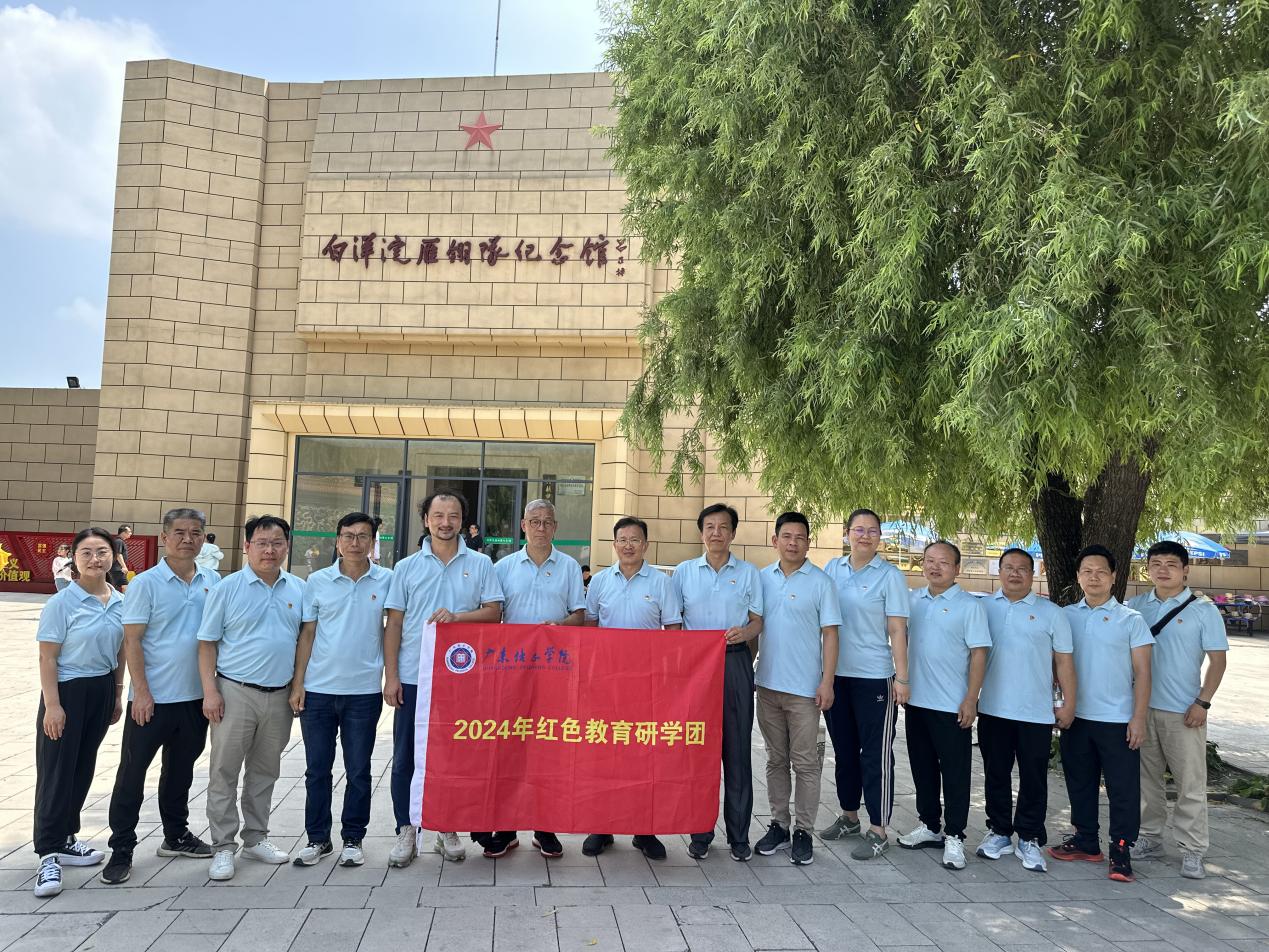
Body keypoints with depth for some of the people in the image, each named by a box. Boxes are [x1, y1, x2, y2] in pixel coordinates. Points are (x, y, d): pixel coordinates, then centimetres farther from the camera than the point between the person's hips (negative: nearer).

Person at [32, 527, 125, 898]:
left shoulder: (119, 602, 2)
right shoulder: (61, 603, -14)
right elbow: (48, 658, -13)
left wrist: (117, 696, 13)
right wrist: (52, 706, -17)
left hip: (102, 690, 6)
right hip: (68, 689, -6)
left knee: (83, 768, 15)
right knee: (56, 771, -1)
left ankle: (65, 839, 29)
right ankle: (48, 854, 6)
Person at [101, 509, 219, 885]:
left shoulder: (212, 582, 5)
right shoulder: (146, 583, -9)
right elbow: (132, 641, -11)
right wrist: (141, 692, -16)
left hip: (196, 697, 5)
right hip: (153, 698, -5)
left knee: (180, 770, 18)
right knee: (132, 772, 3)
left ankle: (176, 836, 32)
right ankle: (121, 849, 15)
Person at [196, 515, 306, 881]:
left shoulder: (298, 589, 6)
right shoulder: (228, 589, -4)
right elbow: (207, 643, -3)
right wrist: (210, 691, -11)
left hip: (280, 696, 4)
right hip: (236, 692, -3)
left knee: (264, 771, 15)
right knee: (225, 772, 2)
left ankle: (255, 838, 27)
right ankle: (223, 847, 12)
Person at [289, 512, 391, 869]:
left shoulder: (388, 580, 0)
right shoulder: (317, 581, 3)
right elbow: (306, 634, 6)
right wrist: (297, 684, 1)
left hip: (364, 691, -1)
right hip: (318, 690, 1)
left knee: (358, 770, 8)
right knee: (317, 769, 10)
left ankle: (353, 839, 21)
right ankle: (317, 838, 24)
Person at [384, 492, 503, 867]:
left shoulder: (480, 564, 5)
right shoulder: (407, 566, 6)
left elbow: (494, 612, 0)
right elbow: (394, 624, 4)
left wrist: (457, 616, -17)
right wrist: (390, 676, -3)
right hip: (413, 677, 0)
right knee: (406, 757, 4)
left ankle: (448, 830, 21)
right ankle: (406, 831, 16)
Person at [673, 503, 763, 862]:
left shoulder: (748, 573, 8)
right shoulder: (684, 571, 9)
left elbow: (758, 620, 9)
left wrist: (745, 632, -13)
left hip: (735, 664, 0)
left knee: (737, 748, 1)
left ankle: (738, 835, 11)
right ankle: (700, 833, 14)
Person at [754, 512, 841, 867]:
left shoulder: (821, 582, -3)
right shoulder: (761, 578, 6)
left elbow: (829, 634, -4)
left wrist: (827, 682, -11)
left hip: (805, 689, -4)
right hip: (767, 684, 4)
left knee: (805, 763, 2)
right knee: (776, 759, 13)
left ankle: (803, 831, 13)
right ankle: (779, 824, 24)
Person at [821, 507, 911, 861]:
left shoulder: (890, 576, -4)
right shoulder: (832, 569, 7)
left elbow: (898, 631, -7)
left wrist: (901, 678, -12)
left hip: (874, 677, -4)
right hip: (836, 674, 5)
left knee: (876, 754, 0)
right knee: (844, 749, 16)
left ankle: (878, 831, 9)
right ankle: (848, 816, 31)